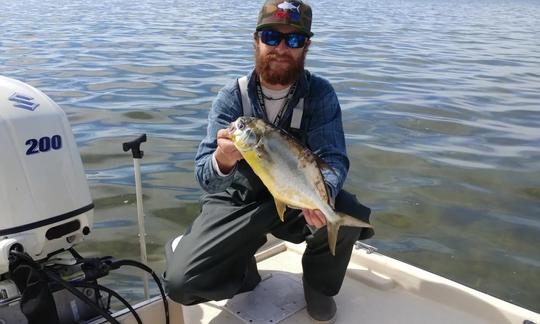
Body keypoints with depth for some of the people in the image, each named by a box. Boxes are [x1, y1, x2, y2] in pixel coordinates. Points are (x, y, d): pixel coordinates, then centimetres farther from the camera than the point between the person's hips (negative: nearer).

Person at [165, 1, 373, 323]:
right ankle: (245, 271, 16)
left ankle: (318, 284, 3)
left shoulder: (320, 93, -11)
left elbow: (334, 157, -19)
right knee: (181, 282, -19)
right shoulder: (232, 97, -13)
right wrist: (222, 159, -47)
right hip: (237, 201, 0)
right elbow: (206, 177, -21)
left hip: (295, 198, 1)